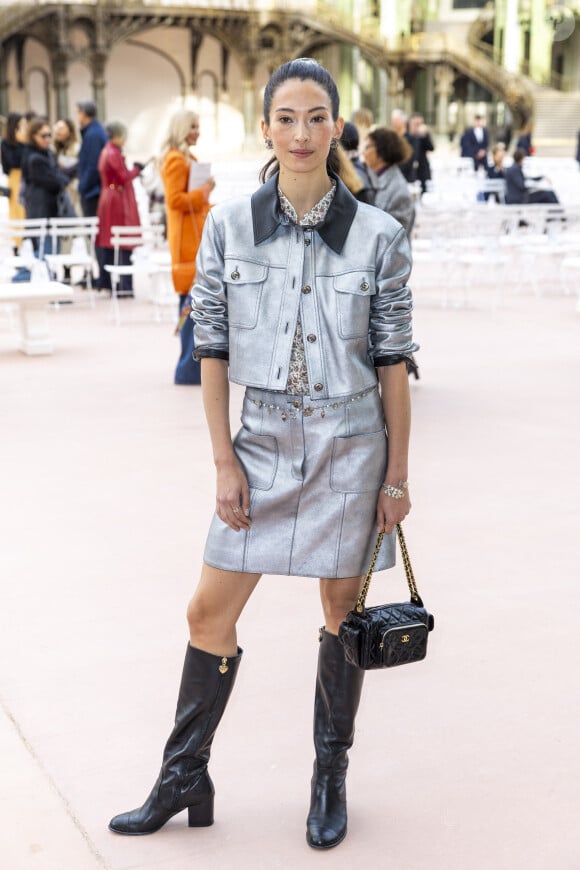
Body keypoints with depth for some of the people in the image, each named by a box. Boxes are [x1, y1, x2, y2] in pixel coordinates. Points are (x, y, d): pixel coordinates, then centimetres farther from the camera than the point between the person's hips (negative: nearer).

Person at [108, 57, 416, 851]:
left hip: (349, 444, -1)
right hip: (264, 440, 2)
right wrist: (225, 463, -3)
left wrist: (397, 474, -1)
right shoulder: (228, 226, -2)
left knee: (343, 613, 10)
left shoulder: (378, 236, -6)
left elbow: (392, 362, -2)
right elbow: (212, 350, 0)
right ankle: (183, 780, 23)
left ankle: (331, 779, 29)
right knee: (210, 611, 5)